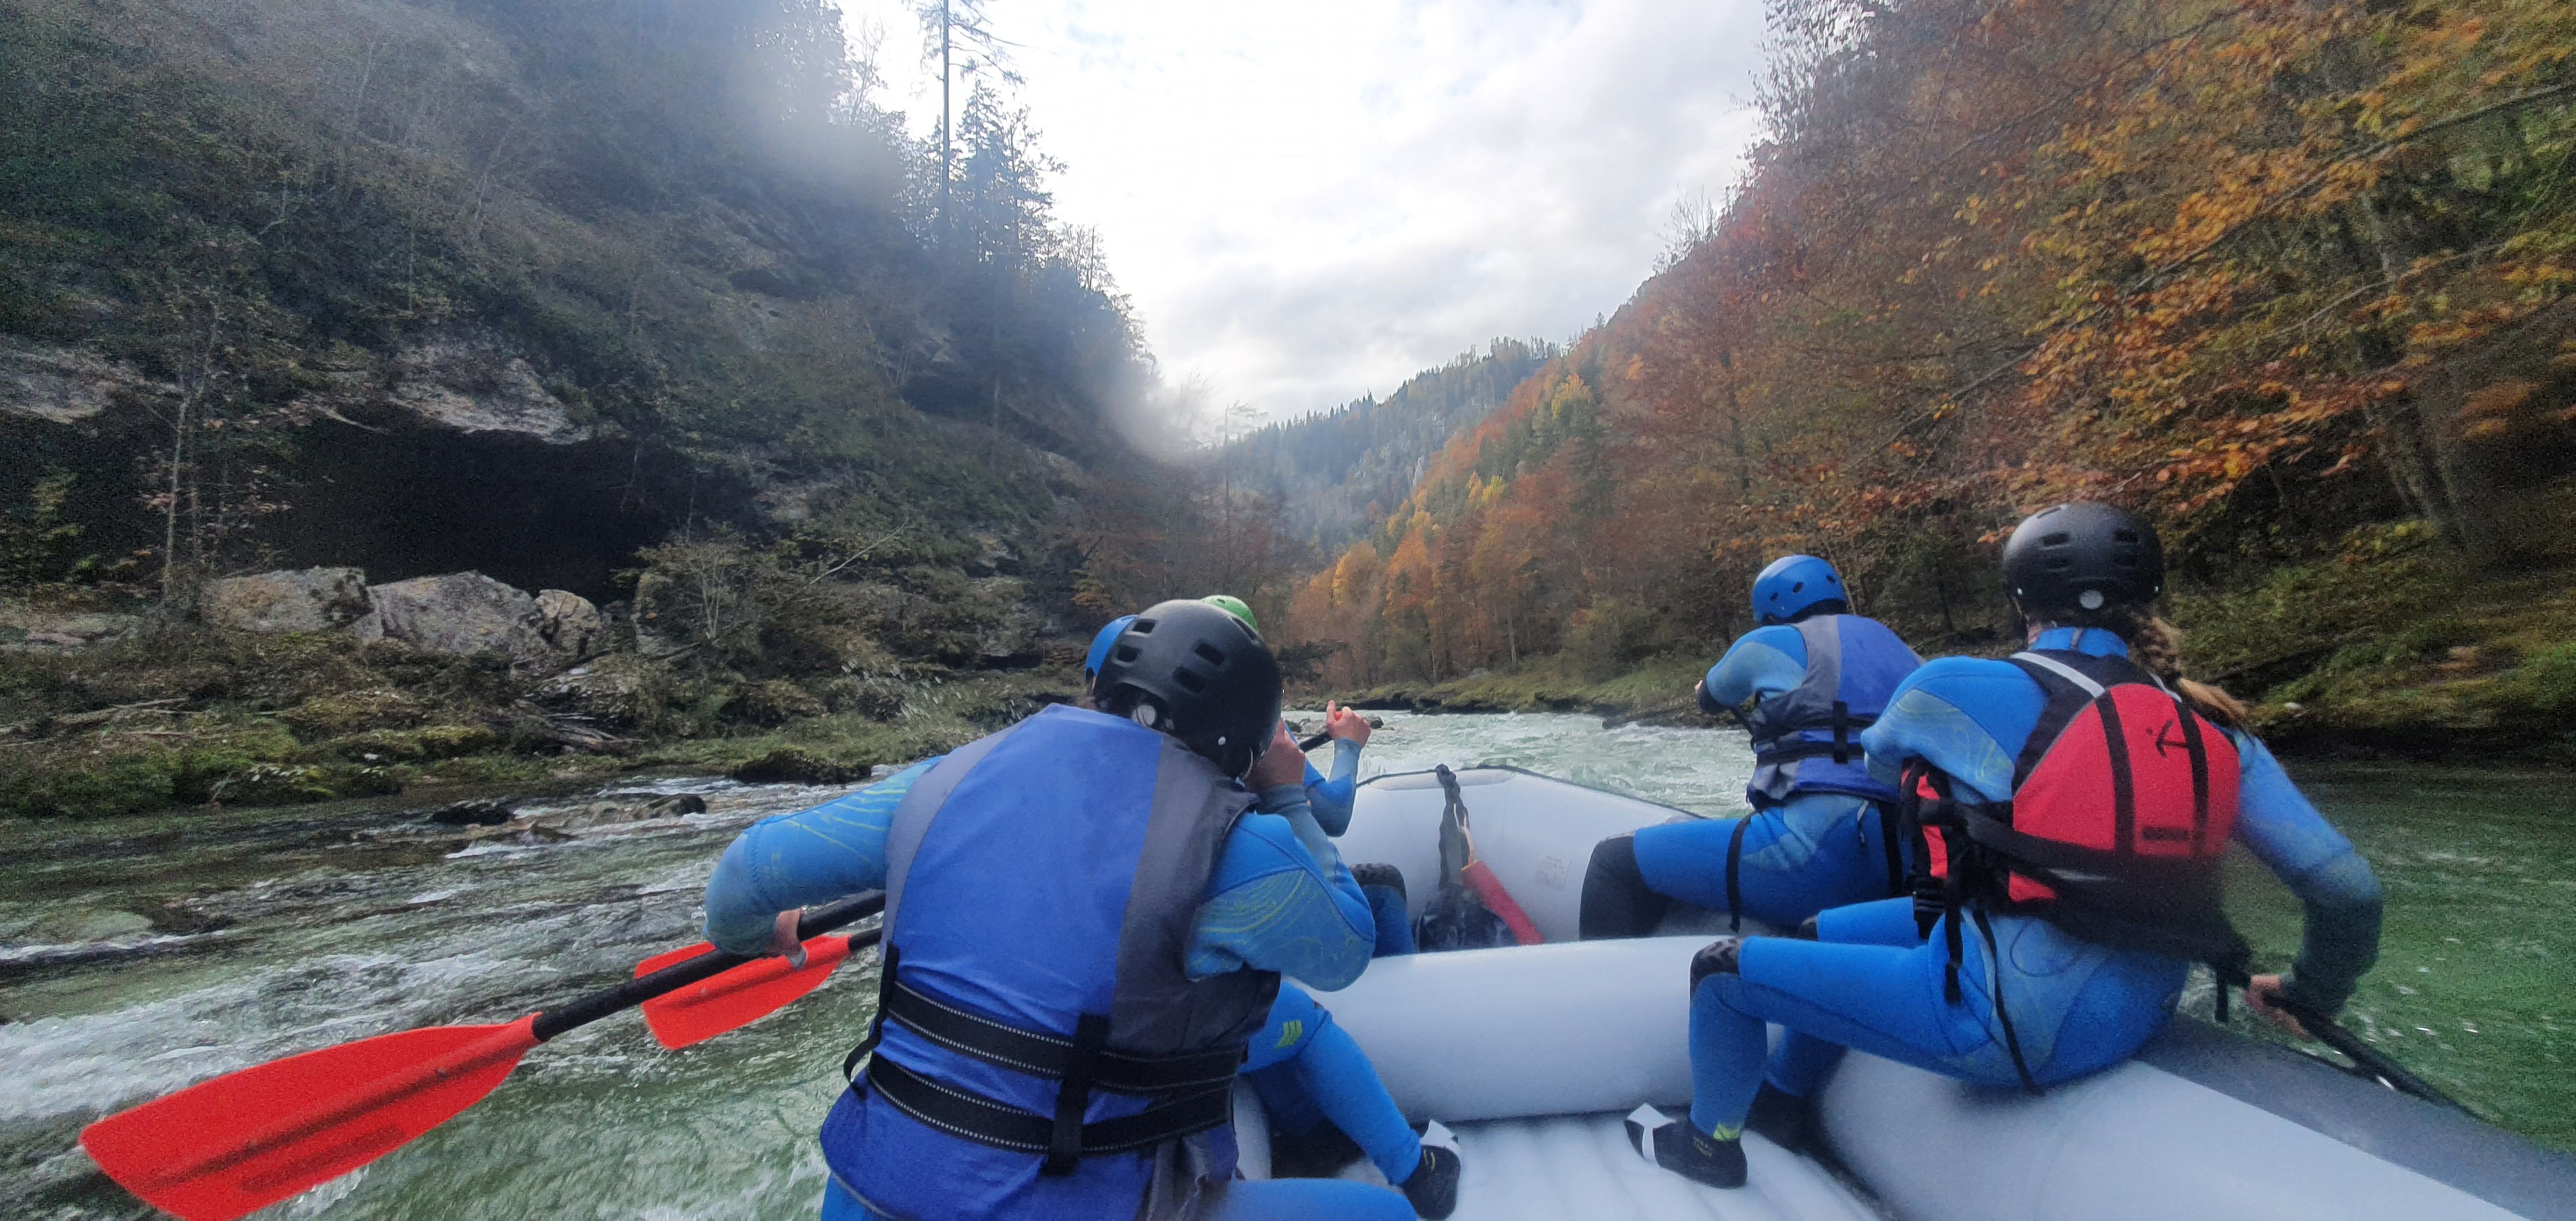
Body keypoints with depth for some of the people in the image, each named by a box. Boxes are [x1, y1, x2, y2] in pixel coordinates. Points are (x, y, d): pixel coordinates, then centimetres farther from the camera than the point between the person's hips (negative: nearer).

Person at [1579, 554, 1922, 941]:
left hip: (1820, 846, -8)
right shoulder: (1894, 645, 21)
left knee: (1615, 860, -7)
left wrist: (1703, 690, 50)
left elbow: (1711, 700, 25)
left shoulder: (1770, 642, 6)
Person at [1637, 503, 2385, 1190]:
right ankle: (1785, 1099, 46)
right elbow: (2347, 889, 3)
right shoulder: (2214, 731, 2)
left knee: (1725, 968, 6)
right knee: (1823, 932, 25)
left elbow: (1880, 755, 8)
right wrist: (2311, 993, 24)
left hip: (2005, 1019, -8)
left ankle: (1712, 1143, 30)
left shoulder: (1960, 687, -13)